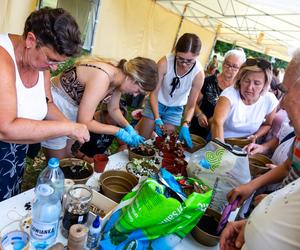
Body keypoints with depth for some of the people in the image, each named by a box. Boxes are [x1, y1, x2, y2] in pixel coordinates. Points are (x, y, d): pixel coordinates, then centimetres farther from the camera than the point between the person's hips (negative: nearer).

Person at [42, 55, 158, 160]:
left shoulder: (119, 76, -8)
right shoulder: (102, 77, -34)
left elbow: (113, 109, 8)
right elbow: (84, 122, -31)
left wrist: (128, 127, -6)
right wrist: (118, 131, -23)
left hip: (74, 107, 8)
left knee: (70, 157, 20)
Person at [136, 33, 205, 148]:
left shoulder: (199, 74, -24)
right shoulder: (164, 63, -28)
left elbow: (191, 105, -14)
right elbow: (154, 93, -20)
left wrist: (185, 126, -29)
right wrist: (157, 119, -30)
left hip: (175, 108, 2)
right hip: (156, 103, -1)